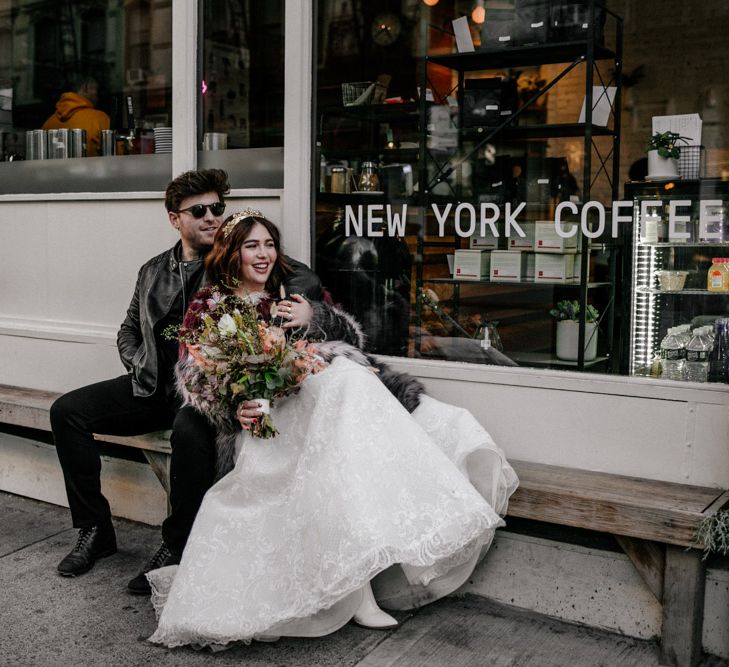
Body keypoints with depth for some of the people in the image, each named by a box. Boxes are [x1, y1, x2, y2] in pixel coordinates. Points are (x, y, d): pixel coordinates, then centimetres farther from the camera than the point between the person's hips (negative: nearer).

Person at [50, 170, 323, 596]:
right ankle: (96, 530, 2)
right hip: (153, 385, 6)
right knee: (67, 411, -8)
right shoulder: (153, 272, 15)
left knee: (190, 430, -38)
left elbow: (305, 279, -9)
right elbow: (129, 331, 24)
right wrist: (140, 368, 5)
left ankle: (176, 548, -19)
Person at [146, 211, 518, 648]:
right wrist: (232, 408, -16)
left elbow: (355, 335, 17)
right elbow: (192, 379, 4)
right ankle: (358, 592, -42)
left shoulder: (290, 294, 26)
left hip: (320, 394, 5)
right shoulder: (206, 310, 17)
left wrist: (314, 317, -4)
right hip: (268, 418, -5)